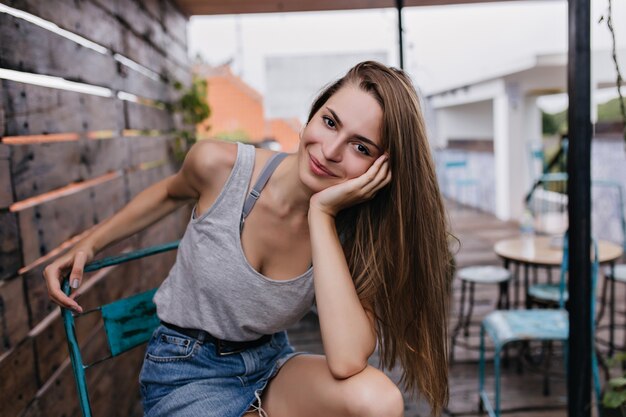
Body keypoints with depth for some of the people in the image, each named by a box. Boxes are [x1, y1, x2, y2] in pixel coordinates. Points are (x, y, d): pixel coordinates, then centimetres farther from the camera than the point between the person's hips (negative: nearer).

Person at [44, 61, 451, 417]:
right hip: (187, 372, -2)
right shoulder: (219, 165, -18)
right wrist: (88, 246, 4)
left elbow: (347, 364, -31)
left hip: (271, 361, 3)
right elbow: (170, 193, 7)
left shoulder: (349, 233, -15)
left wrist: (322, 214, -31)